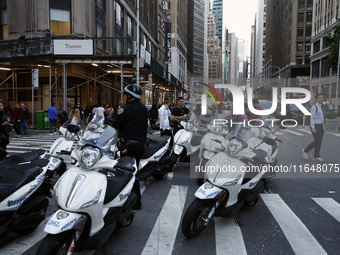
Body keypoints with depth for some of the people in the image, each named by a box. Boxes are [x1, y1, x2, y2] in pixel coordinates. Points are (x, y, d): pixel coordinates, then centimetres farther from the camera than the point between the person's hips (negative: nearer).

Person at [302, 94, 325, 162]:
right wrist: (313, 128, -24)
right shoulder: (314, 107, -11)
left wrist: (324, 128, 17)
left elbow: (322, 118, 20)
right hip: (315, 126, -8)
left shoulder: (321, 107, 14)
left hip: (320, 126, 8)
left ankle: (316, 157, 11)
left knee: (319, 141, 5)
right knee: (317, 141, -13)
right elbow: (312, 118, -17)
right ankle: (305, 150, 3)